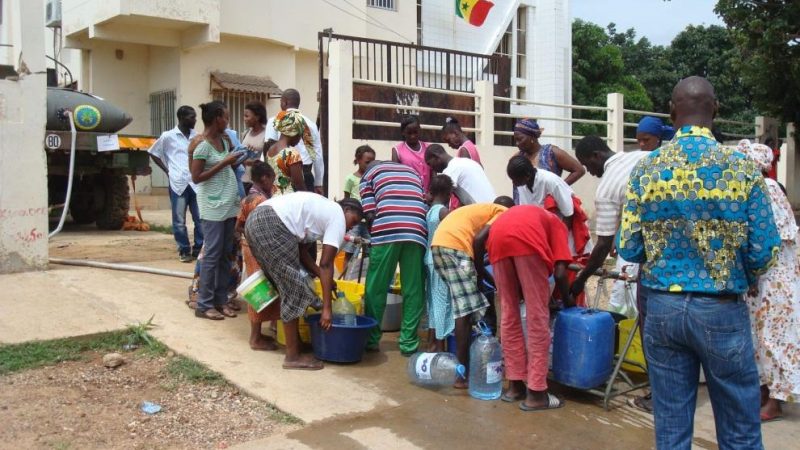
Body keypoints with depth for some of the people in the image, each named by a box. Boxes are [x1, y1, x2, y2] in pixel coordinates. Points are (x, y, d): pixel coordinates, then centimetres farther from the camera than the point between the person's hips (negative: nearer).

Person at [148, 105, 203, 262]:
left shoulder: (197, 136, 8)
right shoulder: (168, 136, 0)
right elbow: (153, 153, 10)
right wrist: (167, 170, 3)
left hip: (196, 183, 3)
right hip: (178, 183, -2)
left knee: (201, 219, 2)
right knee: (179, 221, 3)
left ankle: (198, 249, 15)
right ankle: (184, 250, 15)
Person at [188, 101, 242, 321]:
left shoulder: (224, 140, 10)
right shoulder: (202, 145, -14)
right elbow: (196, 177, -16)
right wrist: (223, 163, -17)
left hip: (229, 204, 8)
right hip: (213, 206, -8)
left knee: (225, 254, 10)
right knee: (212, 255, -4)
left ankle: (221, 300, 18)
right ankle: (204, 305, 4)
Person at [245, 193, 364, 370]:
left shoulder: (321, 210, 29)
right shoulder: (338, 217, 3)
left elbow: (301, 250, 21)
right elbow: (326, 264, -4)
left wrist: (322, 277, 16)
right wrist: (326, 308, -4)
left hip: (255, 220, 10)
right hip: (272, 225, -10)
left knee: (284, 284, 21)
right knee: (294, 287, -2)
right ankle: (292, 356, 2)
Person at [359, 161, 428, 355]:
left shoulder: (369, 174, 22)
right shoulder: (412, 171, 33)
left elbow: (370, 214, 8)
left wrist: (373, 235, 22)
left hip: (387, 231, -2)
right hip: (417, 232, 3)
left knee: (376, 288, 10)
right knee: (413, 290, 9)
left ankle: (371, 339, 18)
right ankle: (408, 342, 11)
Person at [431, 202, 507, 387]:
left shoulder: (486, 210, 31)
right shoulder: (505, 214, 5)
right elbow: (479, 240, -11)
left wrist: (495, 283, 23)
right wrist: (480, 274, 1)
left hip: (439, 244, 10)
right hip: (455, 245, -10)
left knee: (464, 308, 16)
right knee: (466, 310, -6)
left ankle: (463, 366, 20)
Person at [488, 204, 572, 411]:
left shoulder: (509, 214, 44)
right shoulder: (556, 224, 32)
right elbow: (559, 272, 15)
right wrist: (567, 301, 30)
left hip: (498, 237, 4)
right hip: (527, 240, -4)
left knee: (508, 313, 17)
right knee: (538, 317, 6)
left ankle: (515, 385, 23)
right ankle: (536, 393, 9)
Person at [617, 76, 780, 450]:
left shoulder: (645, 170, -4)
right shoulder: (742, 168, -9)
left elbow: (627, 248, -4)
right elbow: (763, 253, -7)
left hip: (661, 307, 2)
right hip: (722, 310, -2)